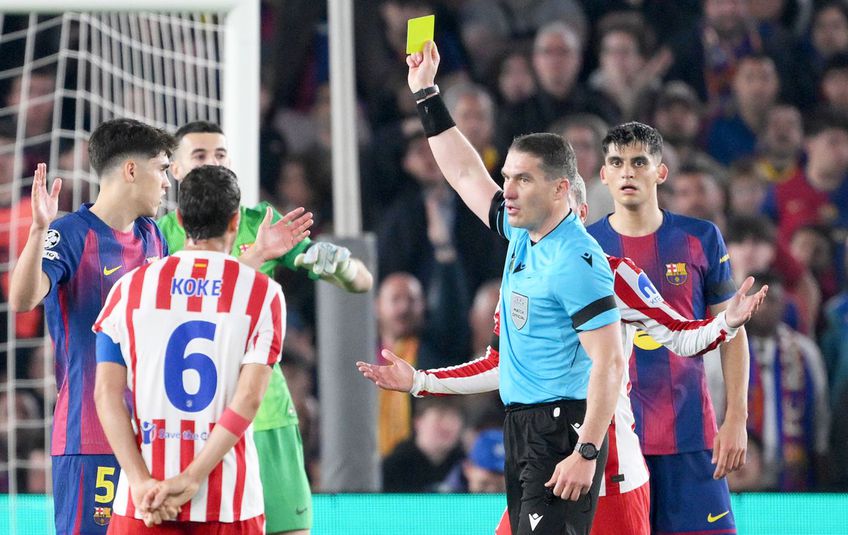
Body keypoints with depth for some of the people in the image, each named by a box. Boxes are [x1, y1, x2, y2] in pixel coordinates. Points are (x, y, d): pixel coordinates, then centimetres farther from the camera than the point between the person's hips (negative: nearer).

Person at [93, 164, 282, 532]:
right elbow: (249, 398, -9)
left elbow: (106, 393, -3)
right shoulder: (263, 294, 1)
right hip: (230, 502, -1)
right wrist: (189, 481, -12)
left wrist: (142, 483, -9)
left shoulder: (130, 288, 5)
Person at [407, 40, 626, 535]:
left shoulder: (578, 260, -16)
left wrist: (585, 454, -24)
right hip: (522, 423, 9)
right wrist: (425, 92, 26)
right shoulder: (522, 233, 11)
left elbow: (610, 363, -20)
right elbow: (466, 173, 26)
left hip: (562, 428, -9)